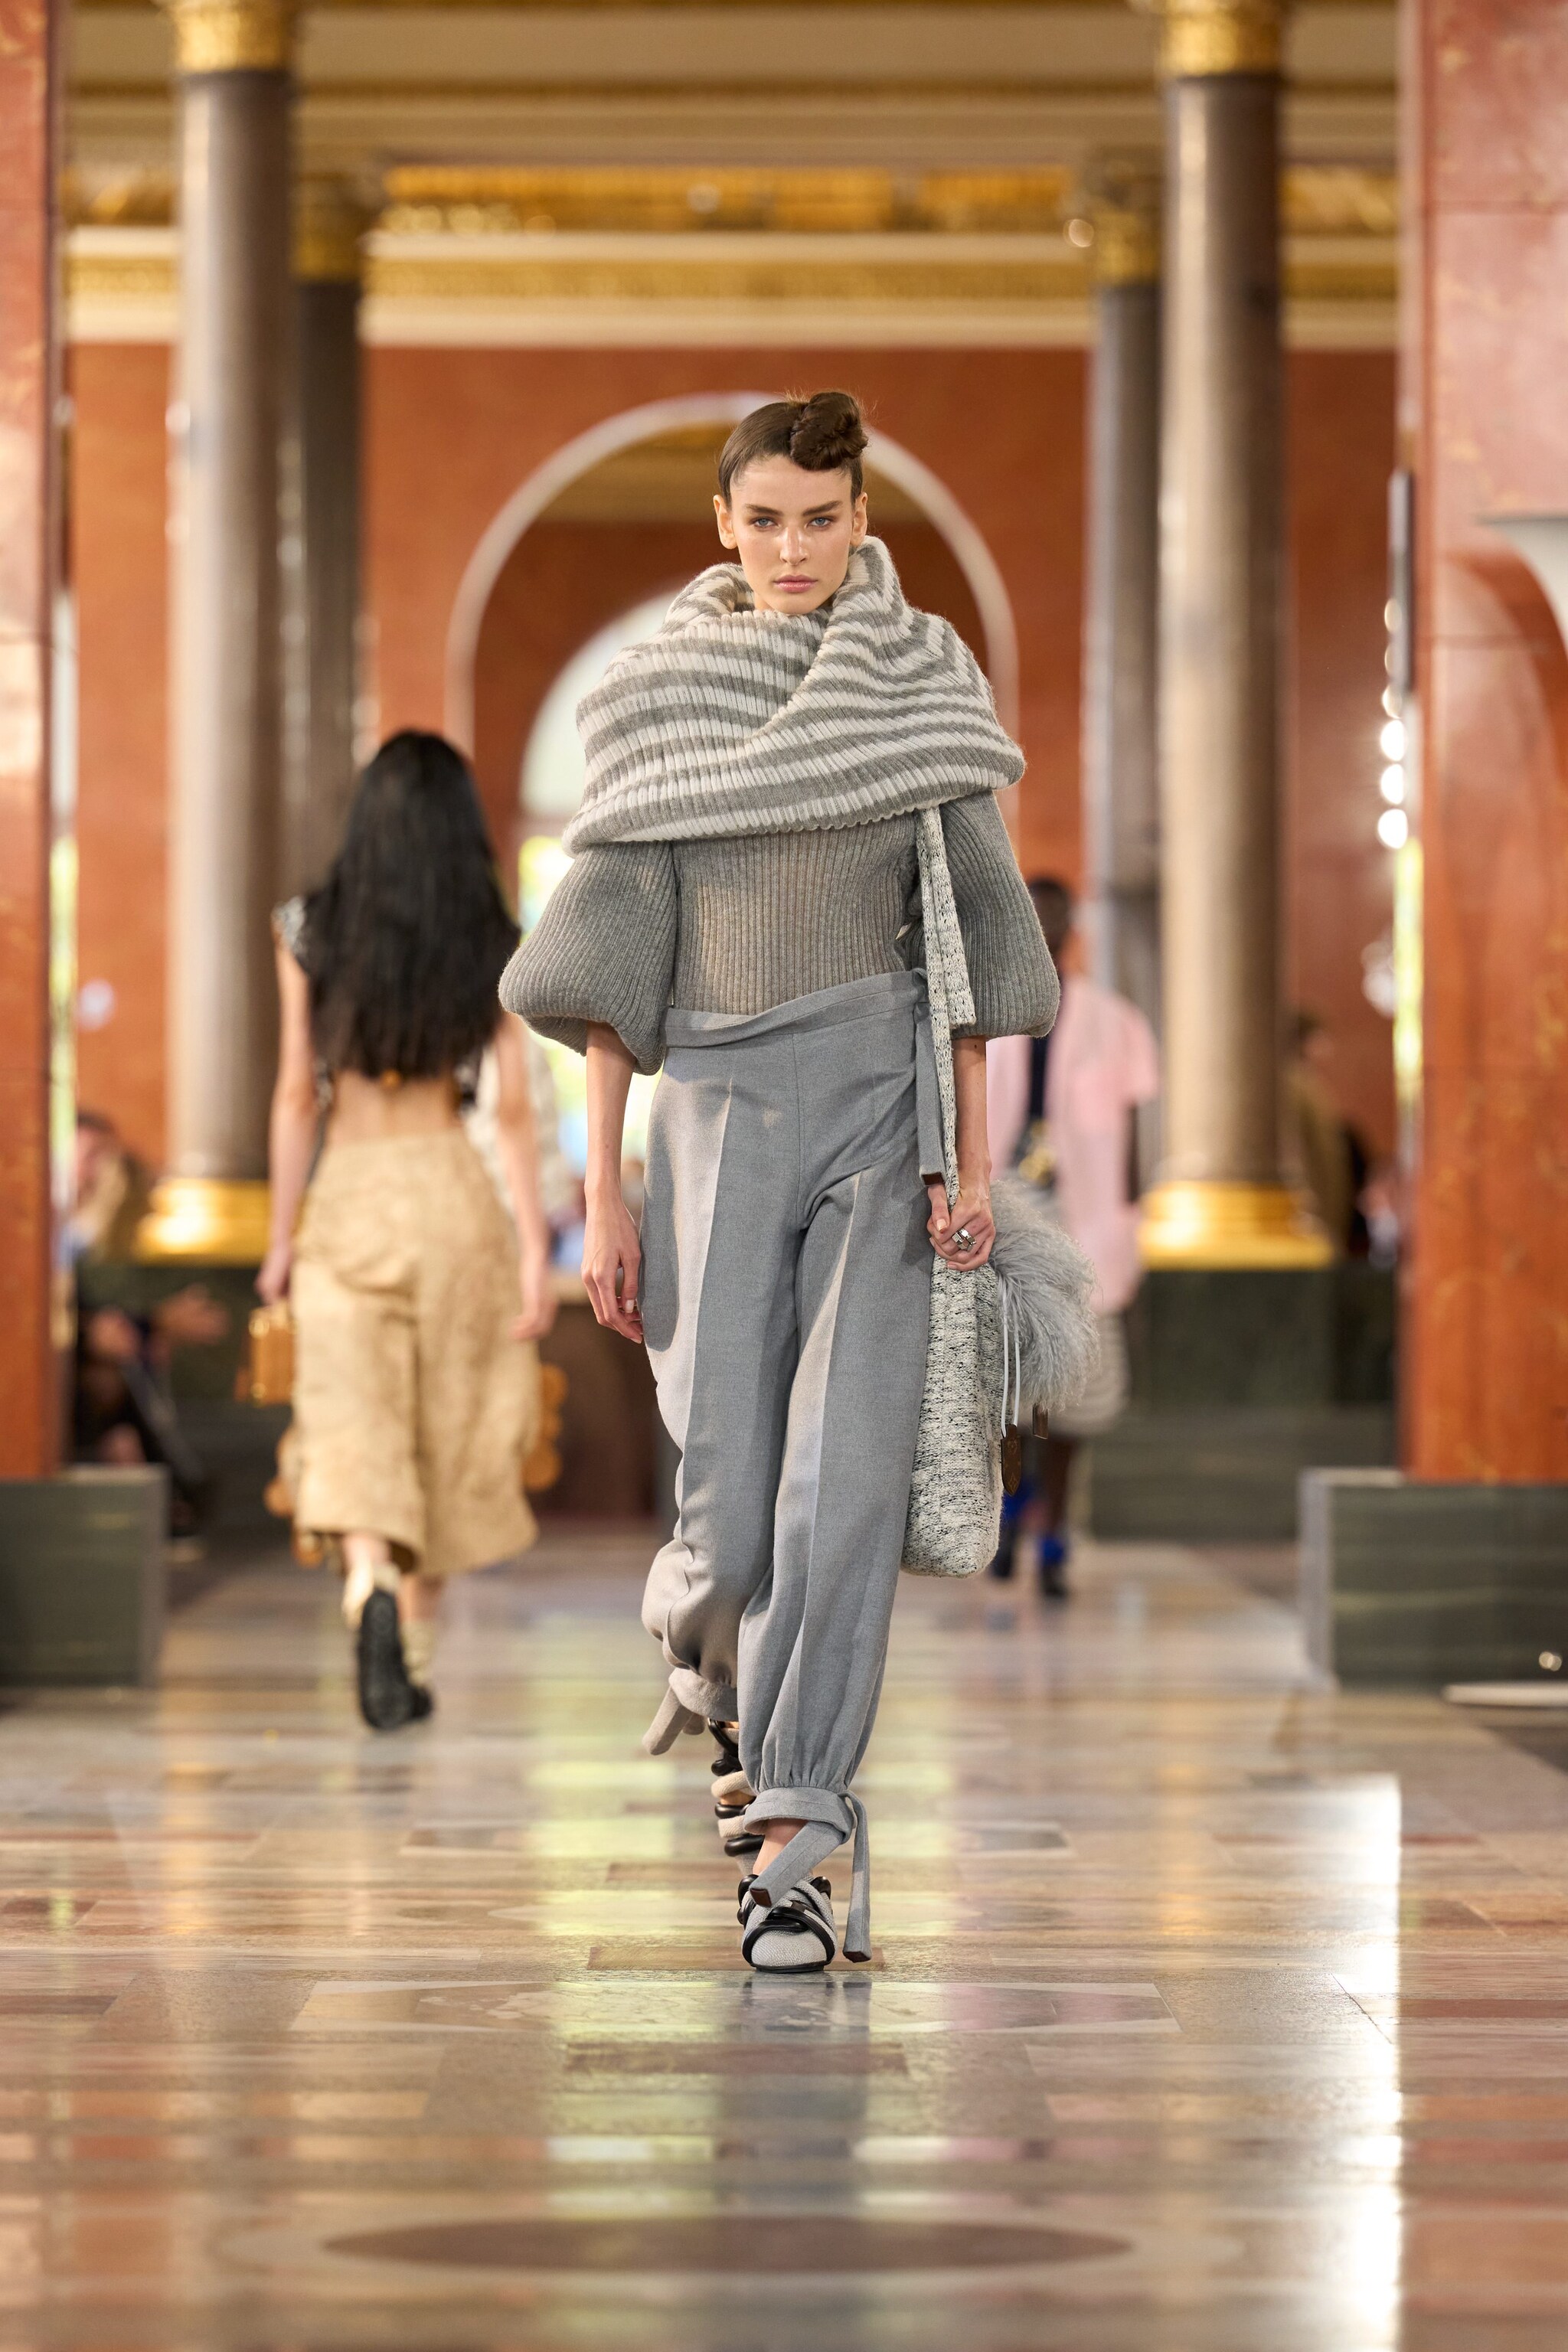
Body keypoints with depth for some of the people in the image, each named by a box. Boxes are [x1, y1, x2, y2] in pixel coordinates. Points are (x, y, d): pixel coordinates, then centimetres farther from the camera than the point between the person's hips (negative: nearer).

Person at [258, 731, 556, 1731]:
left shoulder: (311, 933, -1)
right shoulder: (494, 946, -1)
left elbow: (297, 1095, 0)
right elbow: (514, 1110, -3)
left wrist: (283, 1235, 7)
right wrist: (535, 1247, 0)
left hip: (346, 1198, -1)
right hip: (454, 1193, 1)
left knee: (349, 1423, -5)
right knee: (447, 1430, 13)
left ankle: (371, 1586, -33)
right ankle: (414, 1656, 20)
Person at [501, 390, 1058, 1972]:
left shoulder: (924, 683, 6)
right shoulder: (659, 699, 5)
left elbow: (970, 924, 5)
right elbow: (610, 961, 5)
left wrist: (974, 1157, -3)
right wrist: (605, 1193, 0)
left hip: (887, 1101, 0)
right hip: (718, 1111, 0)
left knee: (852, 1473, -9)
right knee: (728, 1503, -4)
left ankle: (792, 1838, -3)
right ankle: (709, 1657, 32)